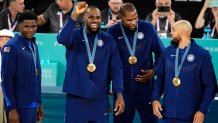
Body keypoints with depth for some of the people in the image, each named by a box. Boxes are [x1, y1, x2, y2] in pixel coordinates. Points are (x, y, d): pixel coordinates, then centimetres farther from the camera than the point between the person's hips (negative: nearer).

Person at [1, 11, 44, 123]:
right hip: (20, 107, -7)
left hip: (33, 105, 7)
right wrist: (12, 109, -17)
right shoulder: (11, 47, -11)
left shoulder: (33, 45, 13)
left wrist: (39, 104, 16)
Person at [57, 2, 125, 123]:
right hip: (76, 97, -1)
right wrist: (75, 15, -30)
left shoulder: (108, 40, 5)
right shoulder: (75, 35, 0)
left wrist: (119, 95, -5)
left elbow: (116, 69, 3)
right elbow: (62, 39, -24)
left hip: (100, 98, 1)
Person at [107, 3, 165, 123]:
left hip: (145, 87, 0)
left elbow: (161, 53, 9)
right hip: (122, 89, 0)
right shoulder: (113, 32, -2)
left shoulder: (148, 28, -2)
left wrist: (154, 71, -4)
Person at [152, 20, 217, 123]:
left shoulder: (202, 55, -5)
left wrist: (203, 110, -12)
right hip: (168, 114, 3)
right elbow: (160, 78, 13)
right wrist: (155, 99, -1)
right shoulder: (168, 52, 6)